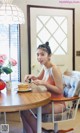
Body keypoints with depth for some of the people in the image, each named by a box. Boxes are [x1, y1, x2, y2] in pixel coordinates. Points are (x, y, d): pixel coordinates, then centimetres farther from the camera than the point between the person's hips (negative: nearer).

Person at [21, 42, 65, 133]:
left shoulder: (54, 69, -21)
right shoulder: (44, 67, 3)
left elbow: (60, 90, -22)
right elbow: (39, 78, 22)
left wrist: (44, 84, -30)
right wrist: (31, 76, 1)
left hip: (57, 103, -8)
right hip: (49, 101, 8)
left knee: (27, 111, -20)